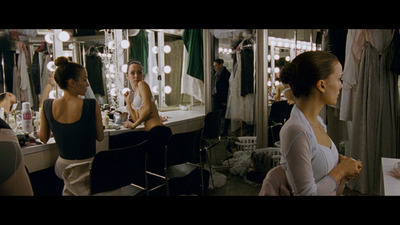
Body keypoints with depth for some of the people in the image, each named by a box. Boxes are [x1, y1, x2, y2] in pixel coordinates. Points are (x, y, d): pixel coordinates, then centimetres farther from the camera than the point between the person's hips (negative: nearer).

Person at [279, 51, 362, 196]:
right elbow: (307, 193, -21)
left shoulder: (317, 120, 1)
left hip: (335, 192, 7)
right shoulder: (296, 131, -24)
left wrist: (339, 159, 1)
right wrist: (340, 170, -11)